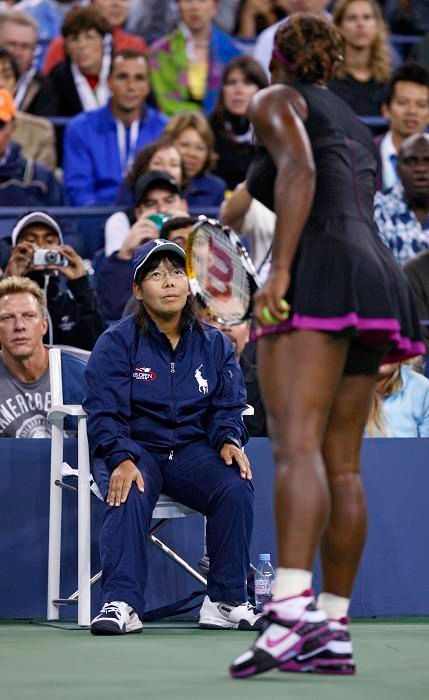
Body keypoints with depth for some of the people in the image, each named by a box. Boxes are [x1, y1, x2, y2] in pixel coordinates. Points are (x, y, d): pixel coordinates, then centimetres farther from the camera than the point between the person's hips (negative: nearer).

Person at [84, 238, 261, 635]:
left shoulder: (214, 345, 8)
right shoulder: (116, 343, -4)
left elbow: (227, 407, 6)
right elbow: (104, 412, -12)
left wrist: (229, 440, -17)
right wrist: (122, 459, -30)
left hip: (192, 451, 3)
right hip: (131, 449, -3)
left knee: (236, 487, -27)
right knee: (129, 494, -36)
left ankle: (226, 602, -19)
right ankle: (122, 605, -37)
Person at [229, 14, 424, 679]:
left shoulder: (275, 101, 8)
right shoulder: (356, 132, 32)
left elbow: (299, 170, -13)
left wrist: (278, 271, -20)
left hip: (319, 280, -8)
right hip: (375, 287, 8)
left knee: (296, 445, -22)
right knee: (340, 464, 7)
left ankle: (292, 610, -41)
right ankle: (332, 635, 3)